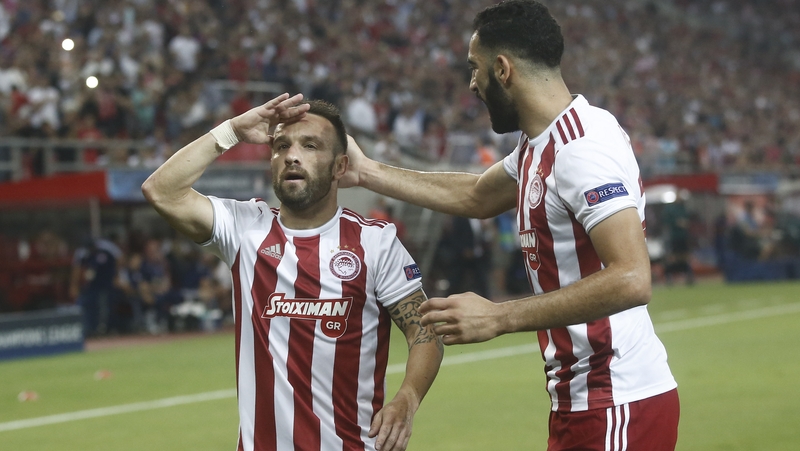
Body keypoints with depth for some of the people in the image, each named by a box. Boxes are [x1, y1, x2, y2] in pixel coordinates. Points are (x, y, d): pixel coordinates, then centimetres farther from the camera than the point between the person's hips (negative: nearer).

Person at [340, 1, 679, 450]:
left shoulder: (584, 146, -19)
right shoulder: (538, 145, 11)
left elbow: (631, 280, -28)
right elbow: (477, 197, 31)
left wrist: (498, 317, -26)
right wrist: (367, 172, 31)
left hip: (619, 405, -9)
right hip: (583, 397, 9)